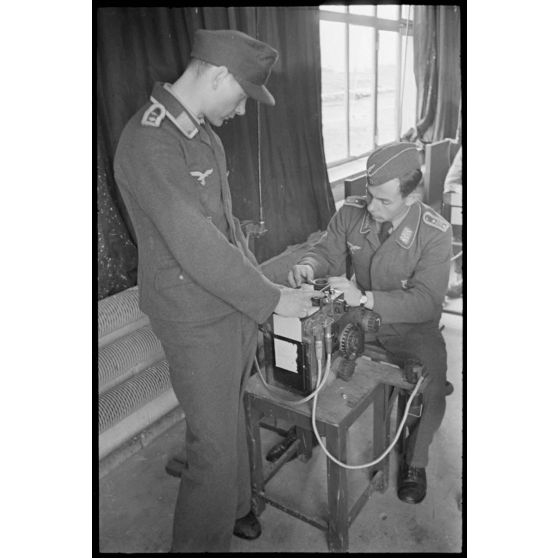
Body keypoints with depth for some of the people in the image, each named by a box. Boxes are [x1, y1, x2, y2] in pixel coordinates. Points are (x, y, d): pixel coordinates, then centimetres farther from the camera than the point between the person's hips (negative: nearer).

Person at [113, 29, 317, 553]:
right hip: (197, 322, -8)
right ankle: (200, 542, 30)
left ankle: (232, 507, 48)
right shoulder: (150, 145, -22)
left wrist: (261, 280, 9)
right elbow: (198, 250, -26)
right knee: (216, 446, 4)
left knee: (232, 421, 24)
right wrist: (272, 299, -17)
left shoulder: (202, 131, 9)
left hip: (235, 304, 9)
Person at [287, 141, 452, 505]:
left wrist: (365, 298, -40)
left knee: (430, 390, -26)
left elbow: (426, 301, -27)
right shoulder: (352, 212, -11)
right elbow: (329, 251, 0)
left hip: (412, 328, -3)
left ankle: (415, 461, 8)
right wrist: (309, 265, -26)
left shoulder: (435, 234, -22)